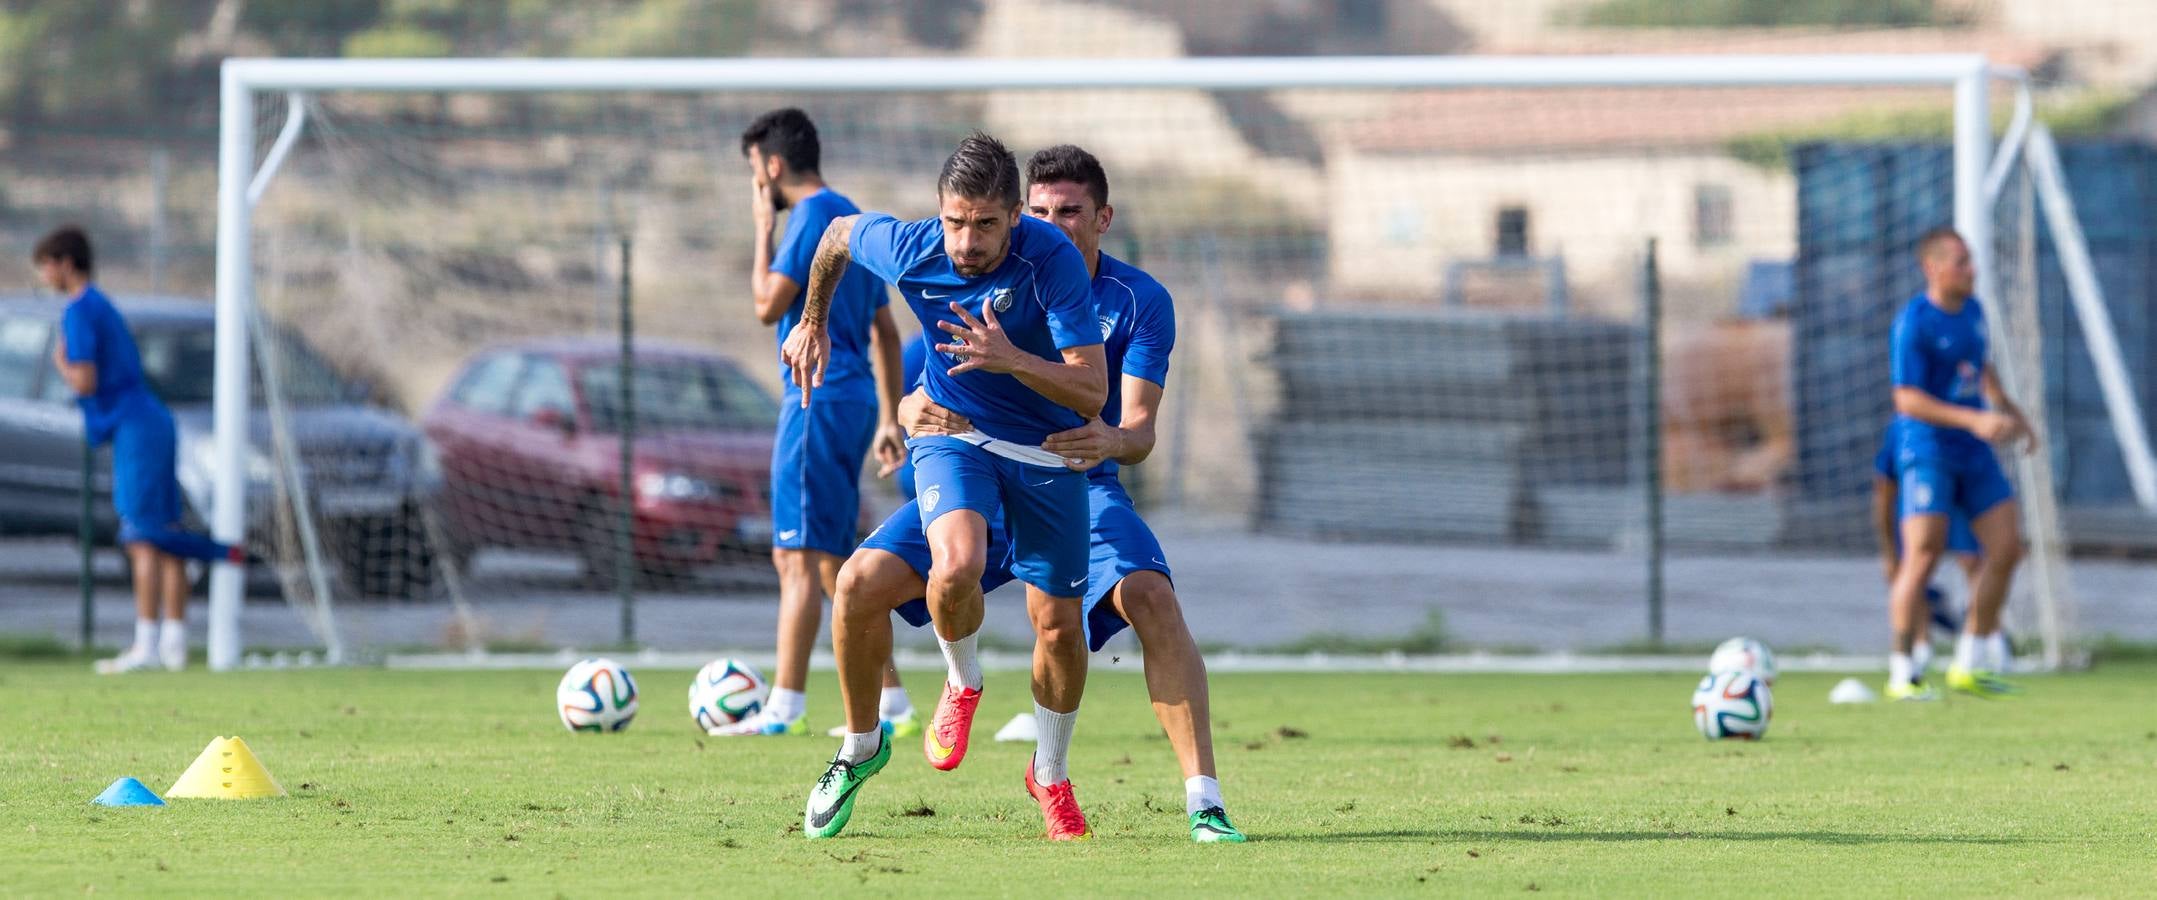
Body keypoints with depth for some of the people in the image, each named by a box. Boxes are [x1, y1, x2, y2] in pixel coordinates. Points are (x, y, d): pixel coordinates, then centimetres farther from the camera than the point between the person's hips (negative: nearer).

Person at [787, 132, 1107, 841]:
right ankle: (962, 682, 4)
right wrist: (812, 322, 17)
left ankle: (1050, 774, 29)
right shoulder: (910, 250, -21)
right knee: (957, 565, -30)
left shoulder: (1052, 260, -27)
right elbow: (839, 233, 5)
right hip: (953, 431, 0)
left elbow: (1092, 393, -28)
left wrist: (1011, 359, -43)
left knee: (1059, 624, 2)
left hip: (1046, 450, 0)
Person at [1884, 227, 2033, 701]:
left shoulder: (1972, 310, 9)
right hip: (1928, 449, -8)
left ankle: (1970, 664, 14)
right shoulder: (1913, 324, -15)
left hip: (1974, 451, 8)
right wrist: (1974, 420, -26)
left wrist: (2009, 412, 18)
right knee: (1923, 555, -13)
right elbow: (1908, 400, -20)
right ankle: (1902, 674, -6)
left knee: (2006, 547, 4)